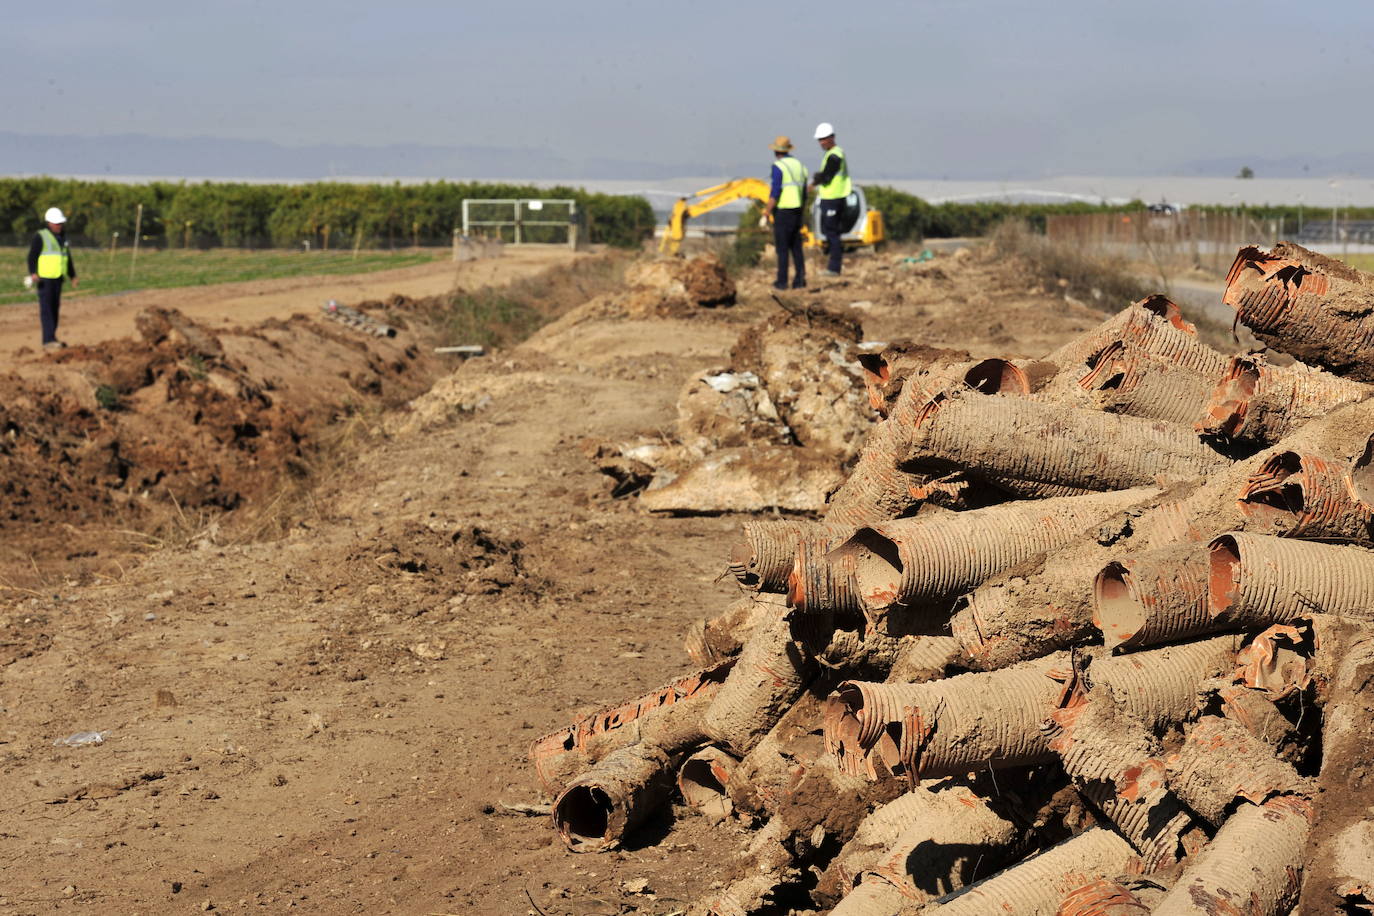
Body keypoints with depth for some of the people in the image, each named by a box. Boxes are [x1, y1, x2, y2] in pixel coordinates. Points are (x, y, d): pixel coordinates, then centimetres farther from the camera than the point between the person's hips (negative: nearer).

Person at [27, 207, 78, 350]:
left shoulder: (63, 237, 18)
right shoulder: (40, 236, -4)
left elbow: (68, 258, 27)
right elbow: (32, 256, -10)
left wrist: (73, 276, 26)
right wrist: (32, 273, -24)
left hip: (58, 278, 7)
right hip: (44, 278, -7)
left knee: (55, 308, 7)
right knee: (46, 308, -11)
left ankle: (51, 339, 14)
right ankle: (49, 340, -16)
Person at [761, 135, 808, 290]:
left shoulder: (778, 167, -14)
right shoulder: (799, 165, 10)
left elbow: (775, 193, -20)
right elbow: (804, 193, 14)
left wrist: (767, 212, -14)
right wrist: (803, 214, 22)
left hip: (782, 212, -7)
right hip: (797, 211, 7)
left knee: (782, 248, -1)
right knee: (796, 247, 10)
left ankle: (782, 281, 0)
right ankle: (800, 280, 6)